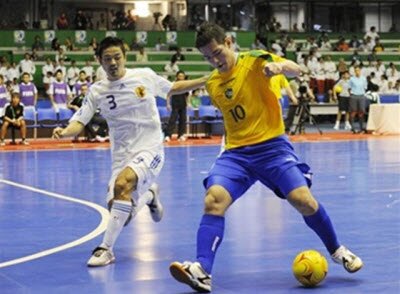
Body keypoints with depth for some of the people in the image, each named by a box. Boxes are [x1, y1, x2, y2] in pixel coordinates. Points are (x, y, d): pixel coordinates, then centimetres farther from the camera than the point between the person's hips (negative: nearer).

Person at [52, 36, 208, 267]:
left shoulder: (145, 76, -1)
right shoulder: (97, 91, 1)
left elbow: (172, 89, 17)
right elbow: (79, 123, -3)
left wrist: (207, 81, 13)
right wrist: (65, 132, -26)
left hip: (150, 148, -3)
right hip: (122, 155, 3)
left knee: (122, 183, -32)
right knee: (121, 213, -6)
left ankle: (106, 249, -23)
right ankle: (149, 194, 31)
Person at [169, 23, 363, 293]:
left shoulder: (254, 61, -5)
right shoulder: (212, 84, 12)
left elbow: (295, 70, -20)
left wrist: (279, 66, -40)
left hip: (272, 146, -4)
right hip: (236, 152, 4)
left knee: (304, 201, -17)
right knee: (213, 200, -21)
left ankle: (338, 251, 9)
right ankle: (202, 271, -27)